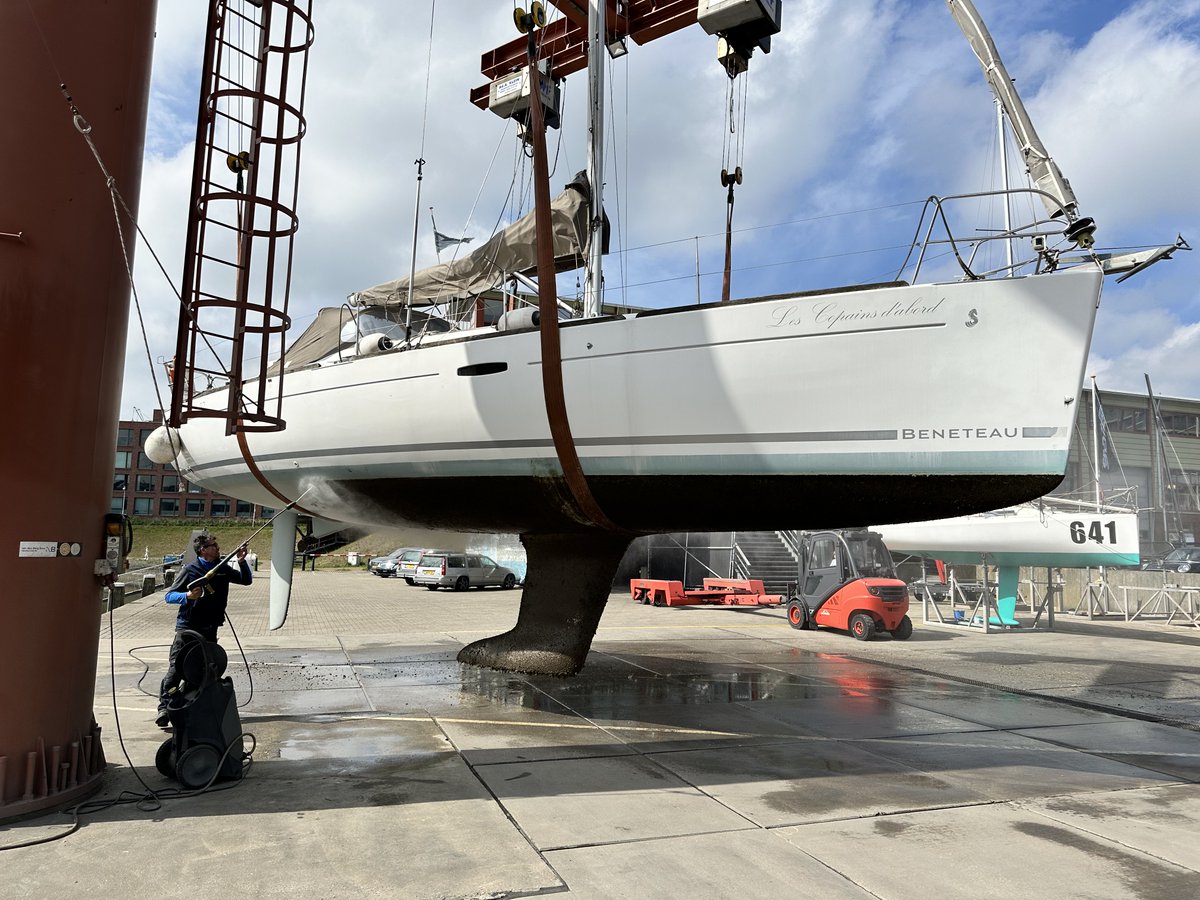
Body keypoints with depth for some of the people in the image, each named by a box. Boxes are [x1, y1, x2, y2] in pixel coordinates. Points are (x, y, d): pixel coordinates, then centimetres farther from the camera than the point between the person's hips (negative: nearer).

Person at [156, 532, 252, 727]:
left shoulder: (223, 568, 8)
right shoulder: (190, 570, -7)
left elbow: (246, 580, 14)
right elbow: (169, 595, -5)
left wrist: (241, 561, -3)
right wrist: (187, 596, -25)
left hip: (210, 629, 5)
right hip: (187, 627, -5)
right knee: (176, 667, -10)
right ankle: (164, 707, -7)